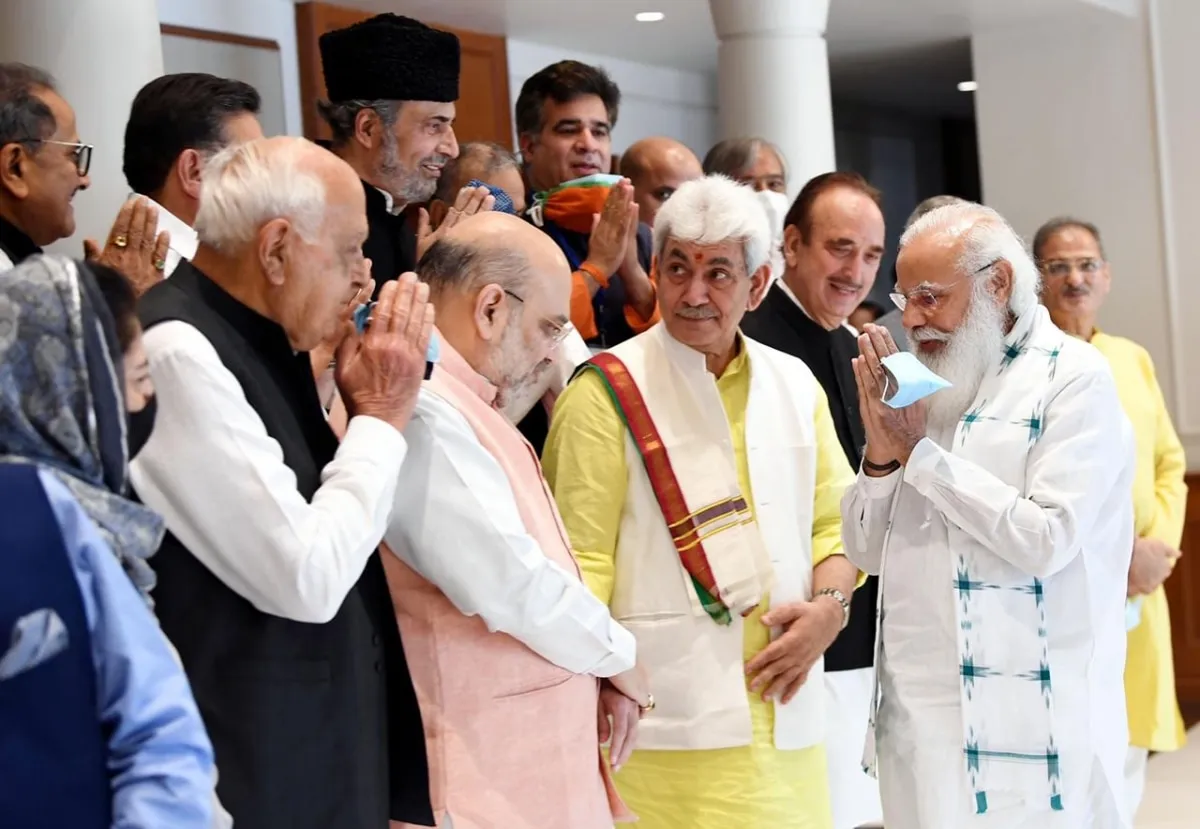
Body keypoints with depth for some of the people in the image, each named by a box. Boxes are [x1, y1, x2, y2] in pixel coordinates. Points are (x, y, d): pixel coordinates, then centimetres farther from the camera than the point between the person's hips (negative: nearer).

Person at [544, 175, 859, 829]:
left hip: (786, 718, 5)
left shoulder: (794, 384, 13)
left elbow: (834, 521, 17)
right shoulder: (606, 393, -4)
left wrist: (829, 606, -2)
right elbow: (580, 566, -7)